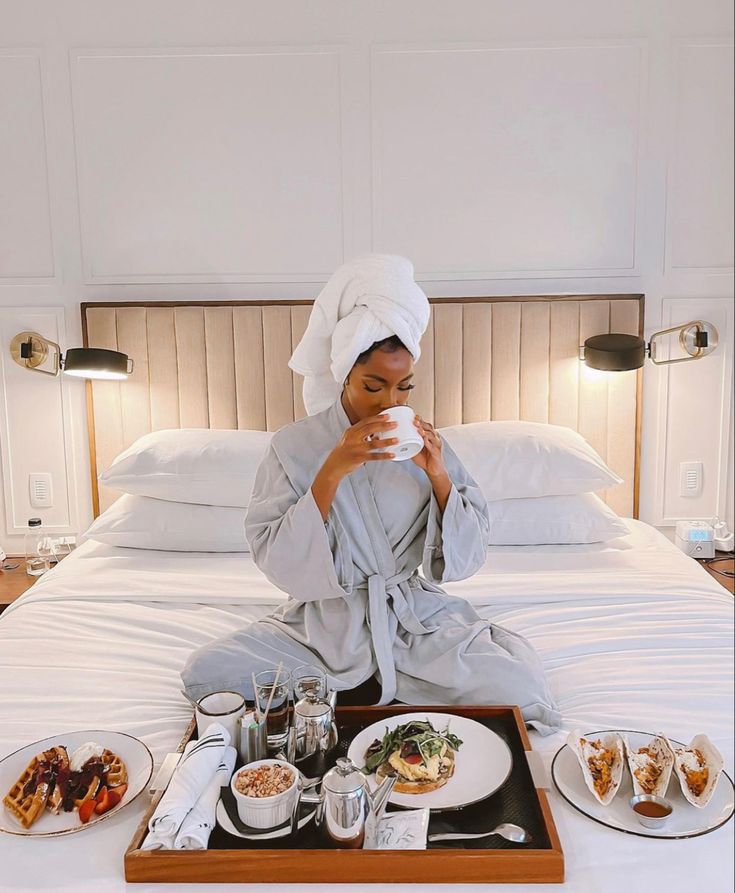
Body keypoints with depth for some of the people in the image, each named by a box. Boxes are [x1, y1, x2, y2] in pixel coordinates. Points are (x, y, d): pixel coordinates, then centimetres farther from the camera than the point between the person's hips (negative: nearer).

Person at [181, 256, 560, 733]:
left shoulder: (425, 443, -2)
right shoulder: (295, 445, -8)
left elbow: (467, 556, -1)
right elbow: (273, 557, -15)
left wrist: (438, 475, -17)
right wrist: (332, 471, -25)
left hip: (413, 616, 1)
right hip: (323, 621, 0)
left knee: (518, 691, -20)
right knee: (205, 673, -18)